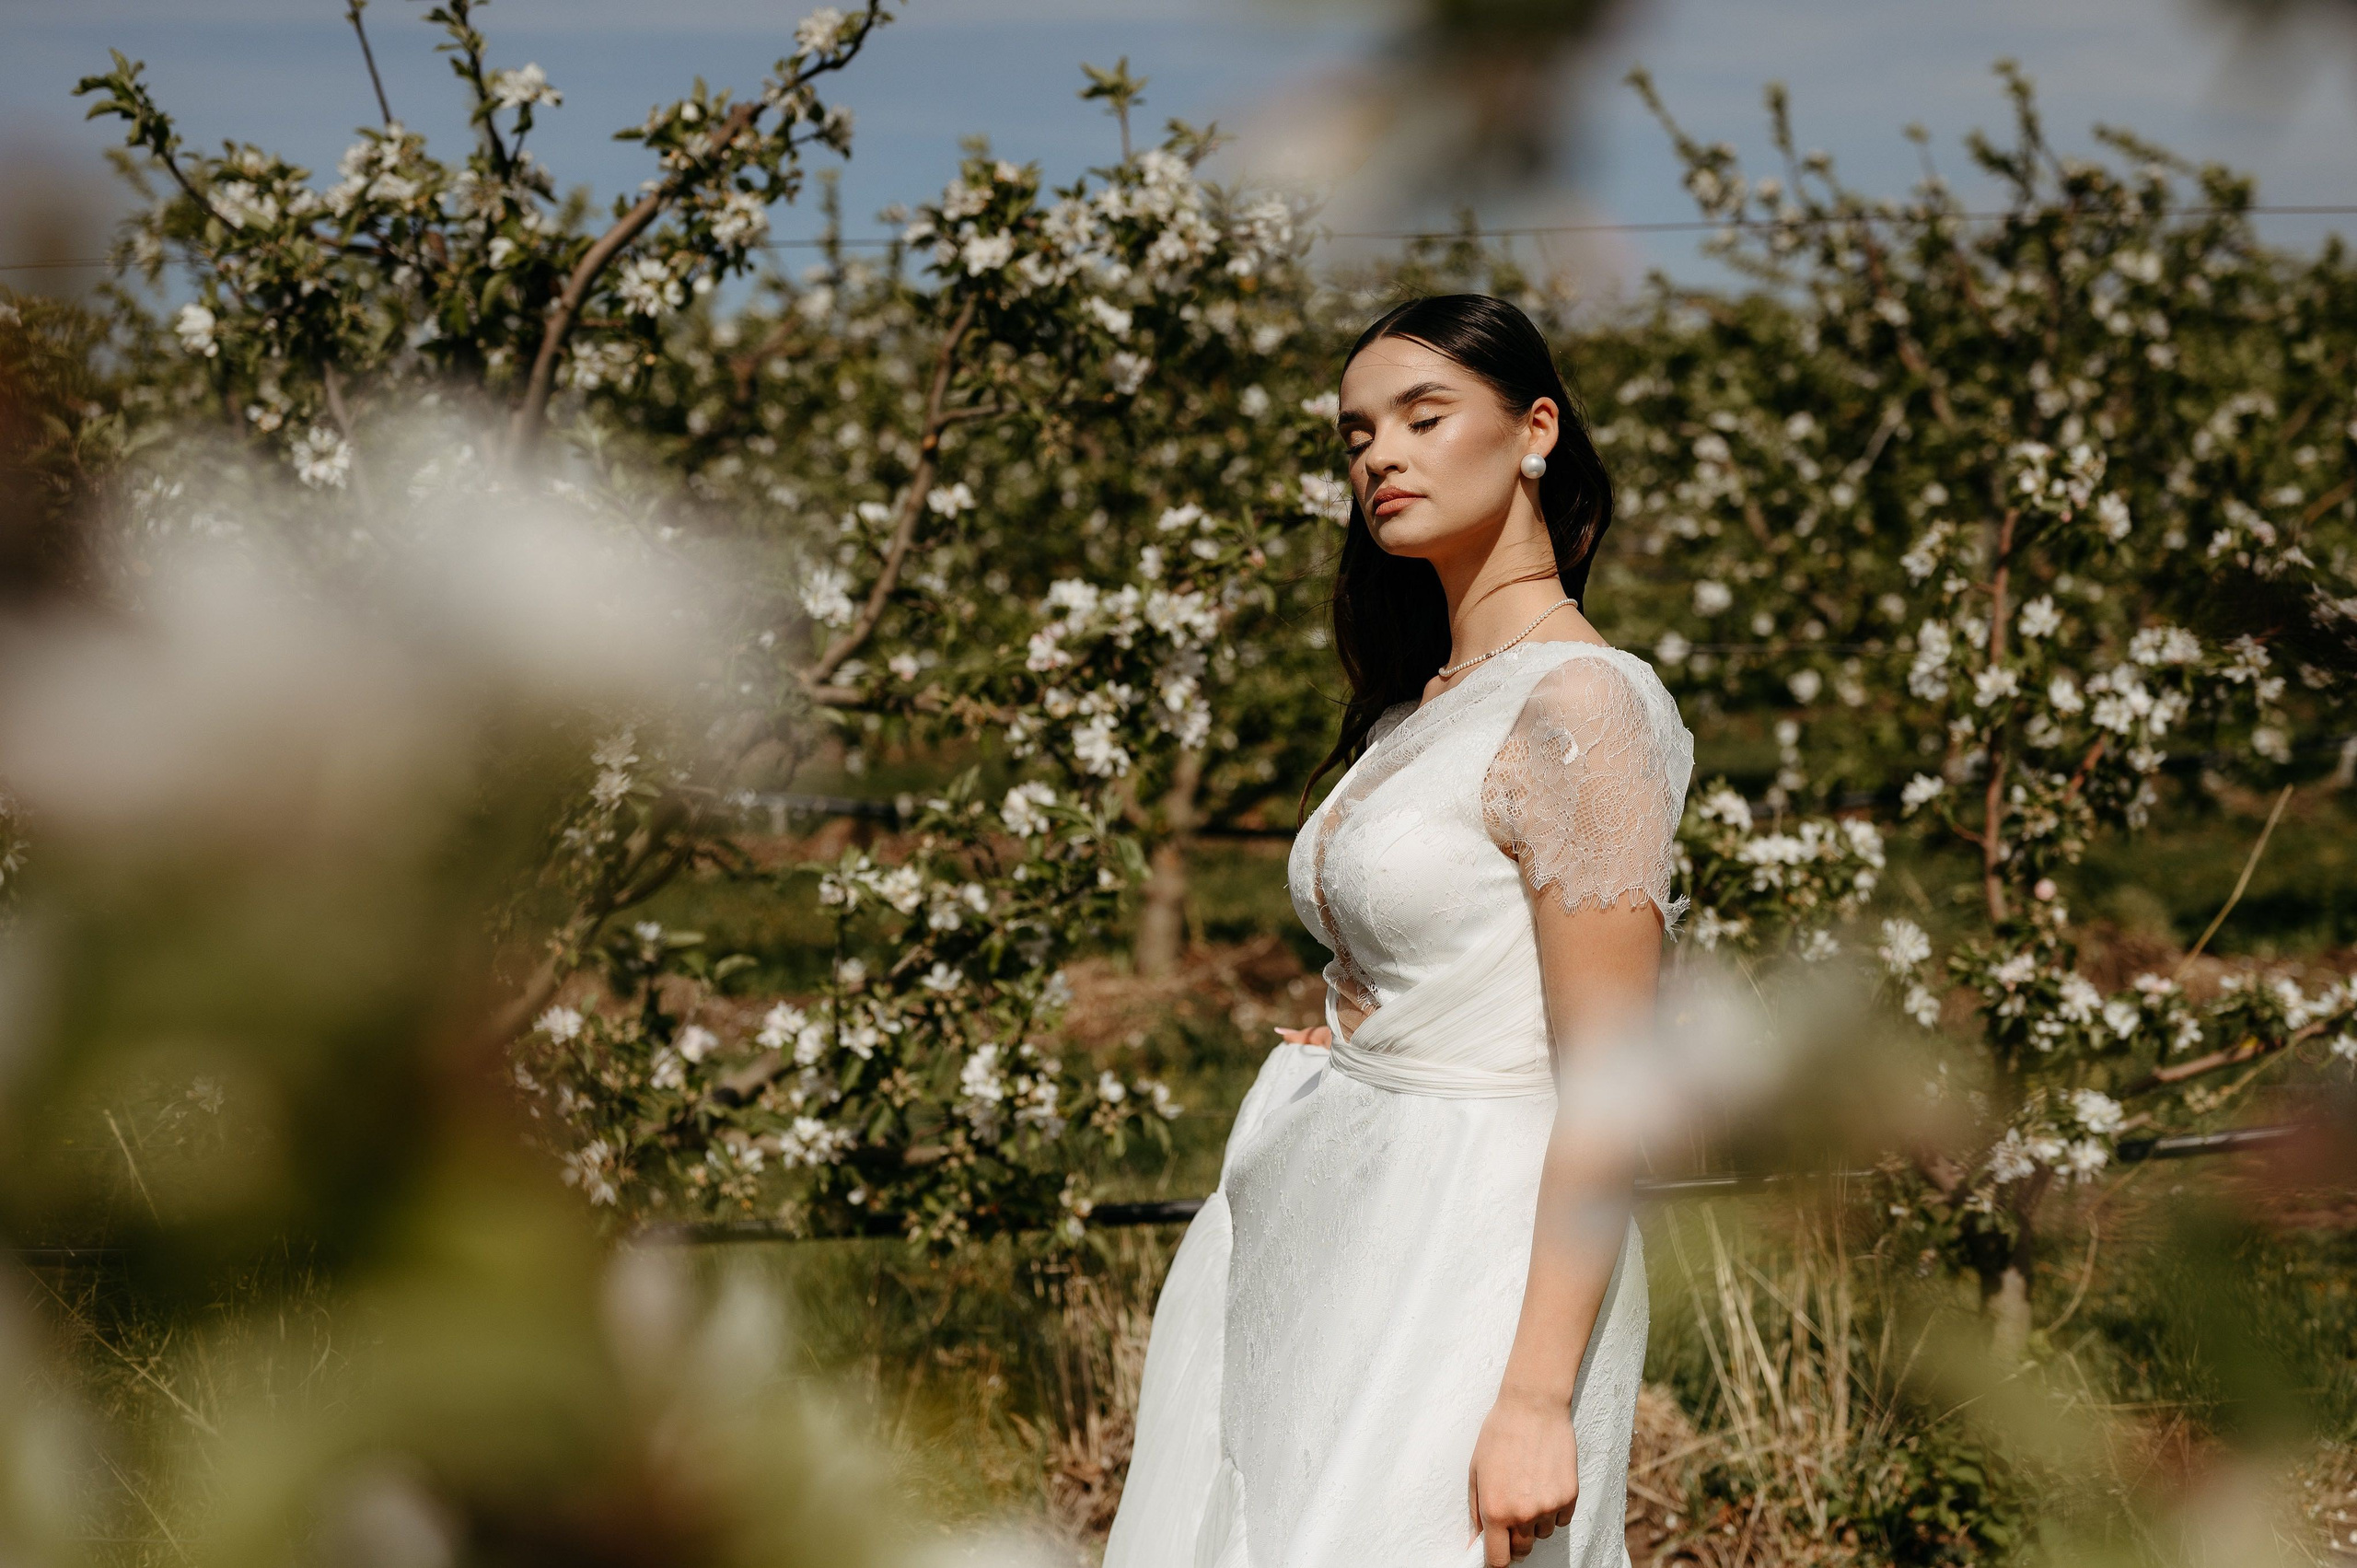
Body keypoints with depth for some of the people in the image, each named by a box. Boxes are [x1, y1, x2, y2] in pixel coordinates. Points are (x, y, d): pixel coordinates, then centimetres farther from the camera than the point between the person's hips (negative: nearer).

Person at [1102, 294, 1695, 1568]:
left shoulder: (1581, 707, -13)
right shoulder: (1417, 709, 14)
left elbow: (1609, 1091, -18)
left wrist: (1536, 1400, -22)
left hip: (1476, 1260, -9)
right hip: (1330, 1241, 9)